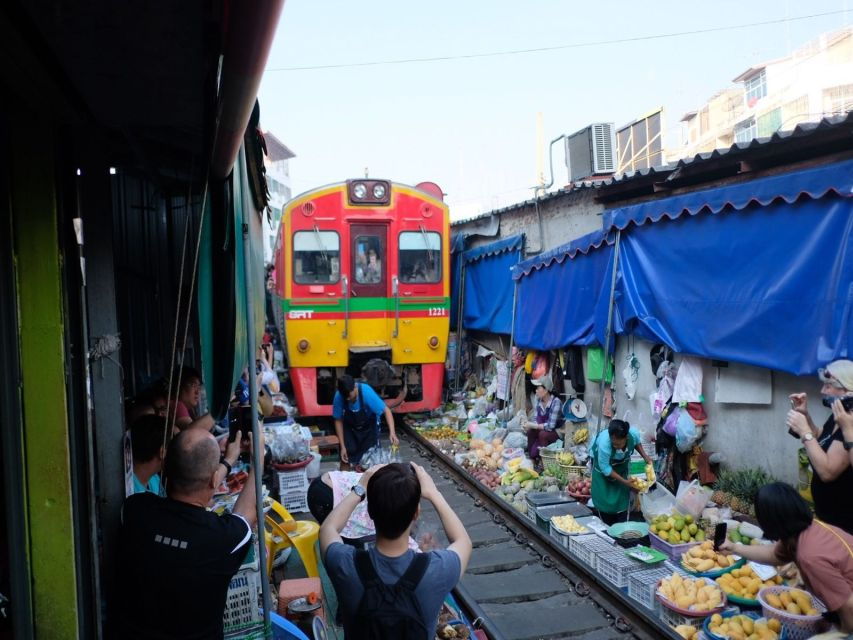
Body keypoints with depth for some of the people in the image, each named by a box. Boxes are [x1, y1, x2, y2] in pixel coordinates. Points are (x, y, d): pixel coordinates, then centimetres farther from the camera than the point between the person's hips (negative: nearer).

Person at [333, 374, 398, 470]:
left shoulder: (367, 392, -34)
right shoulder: (339, 397, -28)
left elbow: (386, 411, -30)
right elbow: (338, 421, -15)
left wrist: (392, 432, -44)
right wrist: (342, 446, -14)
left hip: (369, 428, -1)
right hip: (350, 428, 1)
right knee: (346, 458, -3)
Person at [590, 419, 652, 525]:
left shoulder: (634, 433, -34)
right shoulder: (604, 444, -45)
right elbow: (605, 469, -29)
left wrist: (645, 456, -15)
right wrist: (625, 481, -29)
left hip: (621, 463, 3)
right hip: (603, 463, -3)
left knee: (623, 496, 1)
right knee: (604, 500, -4)